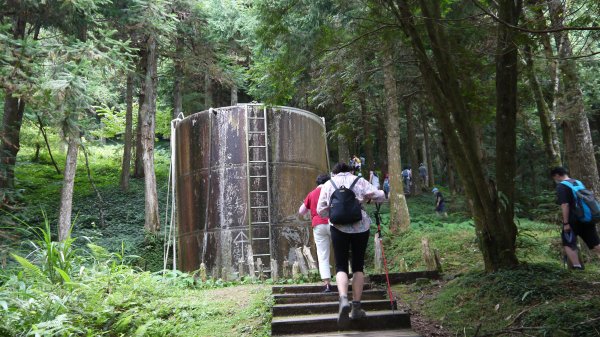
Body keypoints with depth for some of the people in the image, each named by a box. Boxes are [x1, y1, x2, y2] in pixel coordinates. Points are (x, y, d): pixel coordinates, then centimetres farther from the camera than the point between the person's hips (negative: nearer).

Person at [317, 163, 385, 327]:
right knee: (358, 266, 11)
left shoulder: (328, 184, 8)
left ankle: (343, 299, -21)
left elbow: (321, 211, 5)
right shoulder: (359, 181, 6)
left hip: (339, 228, 0)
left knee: (341, 266, 4)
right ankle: (356, 307, 10)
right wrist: (368, 197, 20)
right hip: (361, 227, 1)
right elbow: (380, 196, 0)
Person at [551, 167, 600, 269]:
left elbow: (565, 205, -18)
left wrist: (566, 223, -17)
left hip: (573, 220, -7)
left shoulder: (561, 186, -8)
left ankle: (577, 267, -5)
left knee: (568, 244, 3)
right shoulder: (579, 182, 17)